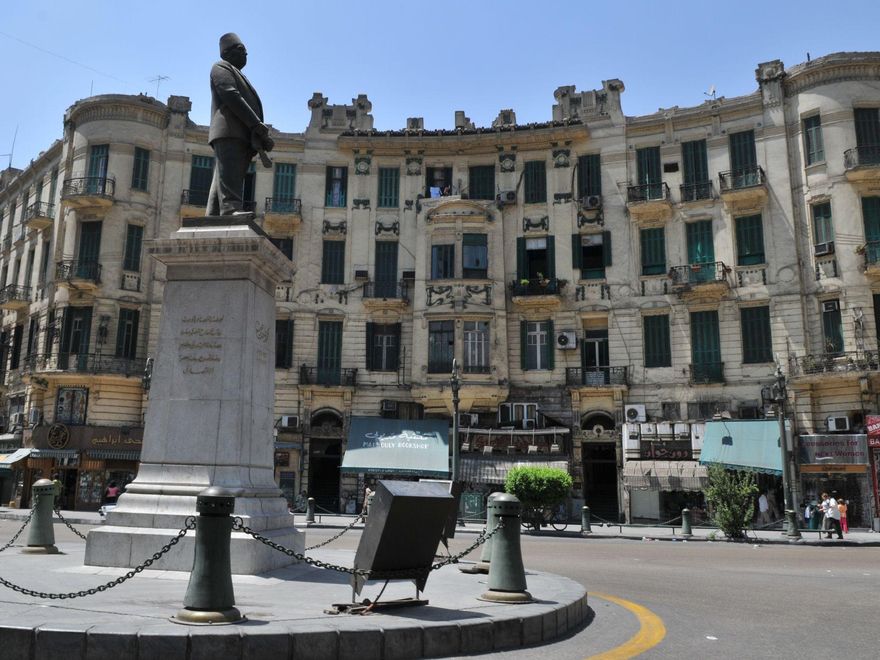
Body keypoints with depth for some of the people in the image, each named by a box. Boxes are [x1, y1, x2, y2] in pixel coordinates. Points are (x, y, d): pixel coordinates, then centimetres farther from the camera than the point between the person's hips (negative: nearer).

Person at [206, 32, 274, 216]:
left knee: (223, 180, -3)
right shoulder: (221, 67, 12)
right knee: (229, 173, -23)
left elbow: (250, 108, 27)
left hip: (242, 135, 8)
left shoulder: (239, 76, 38)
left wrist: (263, 137, 9)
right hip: (229, 131, -8)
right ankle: (230, 209, -37)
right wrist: (257, 124, -15)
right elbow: (231, 96, -7)